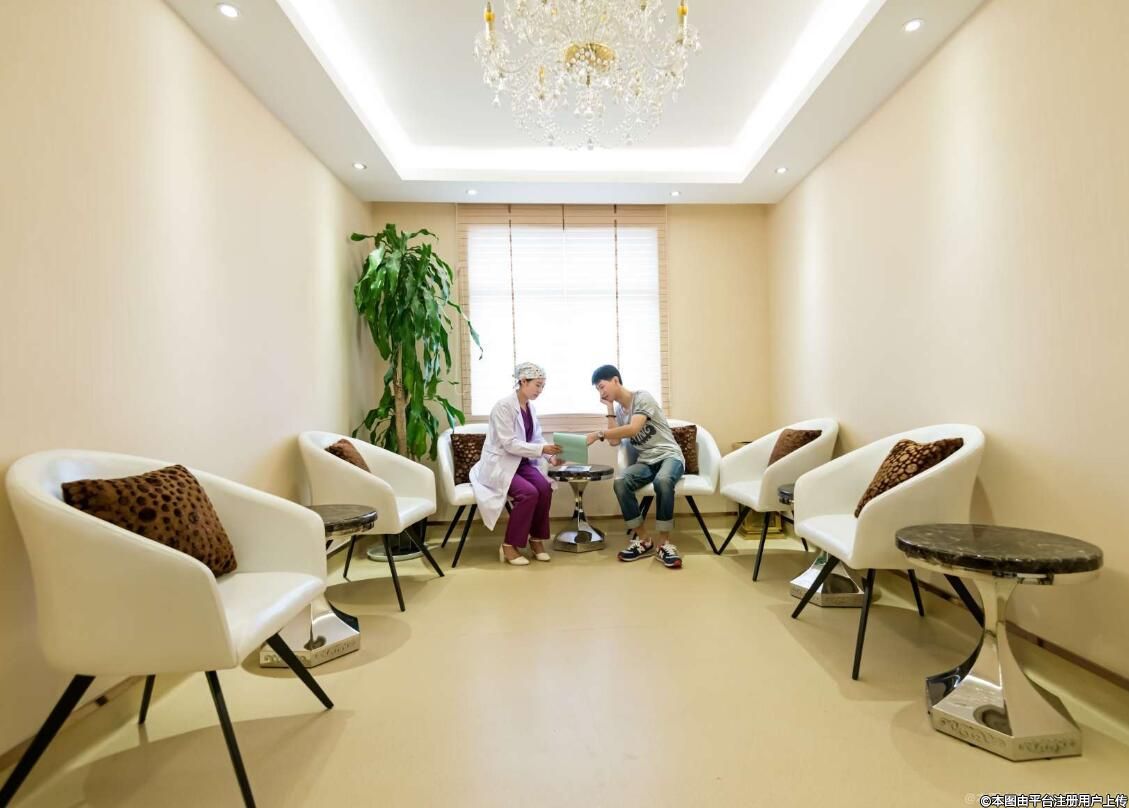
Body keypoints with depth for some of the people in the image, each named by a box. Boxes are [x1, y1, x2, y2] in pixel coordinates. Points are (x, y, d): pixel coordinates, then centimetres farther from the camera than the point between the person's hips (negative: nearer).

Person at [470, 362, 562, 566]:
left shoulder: (530, 407, 8)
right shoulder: (504, 406, -17)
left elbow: (536, 438, 11)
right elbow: (509, 444, -23)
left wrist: (551, 455, -8)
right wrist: (542, 449, -26)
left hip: (521, 462, 7)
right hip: (499, 465, -7)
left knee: (544, 488, -20)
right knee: (529, 493, -28)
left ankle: (537, 538, -2)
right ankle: (509, 546, -11)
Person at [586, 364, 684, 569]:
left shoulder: (642, 397, -9)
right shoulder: (619, 409, 14)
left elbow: (633, 429, -25)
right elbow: (614, 441, 4)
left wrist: (598, 434, -27)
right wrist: (610, 410, 4)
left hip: (669, 455, -5)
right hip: (645, 461, 6)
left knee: (663, 481, -41)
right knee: (620, 483, -27)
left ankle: (664, 544, -25)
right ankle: (642, 540, -14)